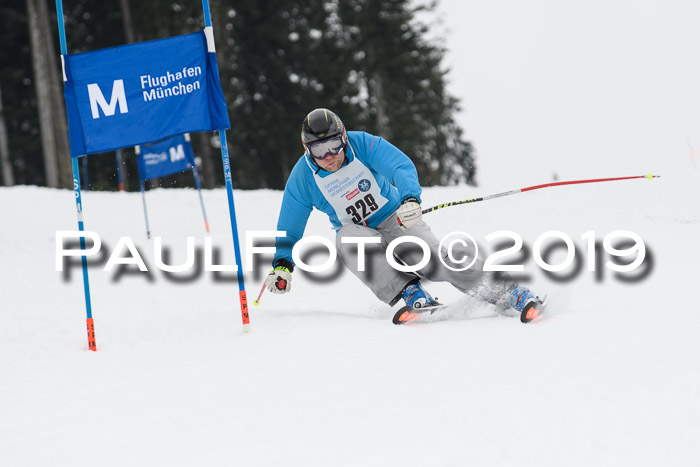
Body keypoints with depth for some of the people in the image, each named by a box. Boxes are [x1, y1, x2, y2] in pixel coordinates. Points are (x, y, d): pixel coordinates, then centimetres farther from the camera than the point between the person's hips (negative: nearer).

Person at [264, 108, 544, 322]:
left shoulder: (362, 144, -17)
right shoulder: (302, 179, -11)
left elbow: (402, 167, -28)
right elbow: (289, 229, -3)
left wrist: (410, 198, -49)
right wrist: (282, 266, -18)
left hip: (396, 219, -2)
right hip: (359, 231, 2)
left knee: (432, 258, -25)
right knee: (347, 237, -35)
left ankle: (512, 294, -20)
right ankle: (412, 295, -37)